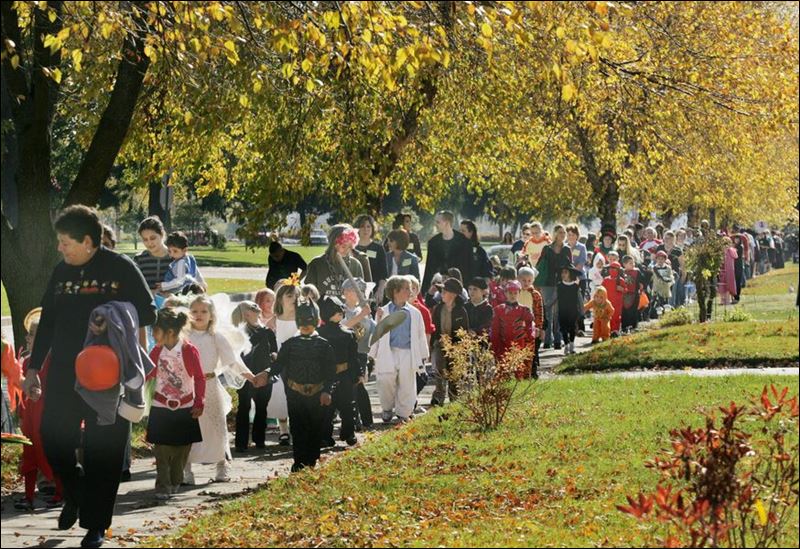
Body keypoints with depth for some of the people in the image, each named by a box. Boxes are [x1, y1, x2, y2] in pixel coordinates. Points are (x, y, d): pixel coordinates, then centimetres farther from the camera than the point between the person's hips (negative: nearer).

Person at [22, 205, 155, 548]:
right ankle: (73, 497, 28)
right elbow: (47, 322, 15)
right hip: (64, 373, 4)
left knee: (103, 450, 0)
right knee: (53, 438, -1)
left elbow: (148, 313, -3)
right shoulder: (61, 271, 9)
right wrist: (34, 368, 13)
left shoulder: (121, 269, -6)